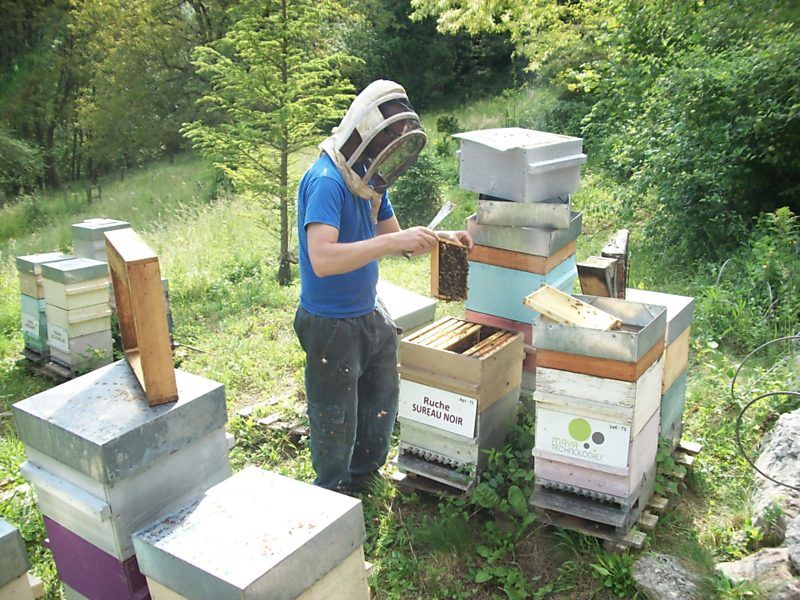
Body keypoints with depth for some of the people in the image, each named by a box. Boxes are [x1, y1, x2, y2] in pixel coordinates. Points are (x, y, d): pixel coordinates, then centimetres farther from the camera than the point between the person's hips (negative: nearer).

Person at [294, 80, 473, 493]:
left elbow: (394, 240, 13)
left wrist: (439, 238, -4)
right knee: (336, 424, 10)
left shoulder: (368, 177, 5)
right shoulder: (327, 180, -24)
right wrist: (395, 241, -36)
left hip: (370, 315, 9)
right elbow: (322, 260, -37)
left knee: (381, 405, 25)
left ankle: (362, 476, 50)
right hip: (332, 326, -9)